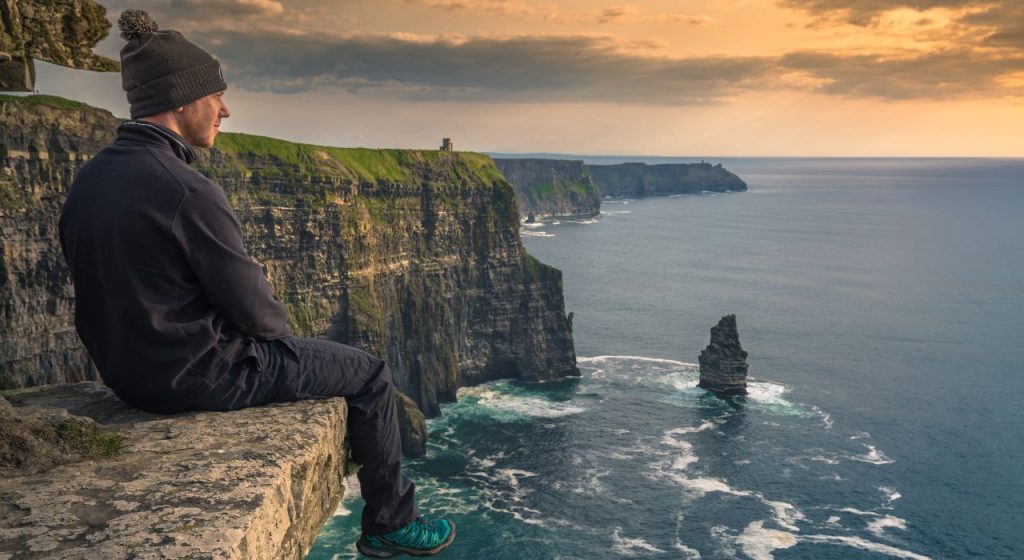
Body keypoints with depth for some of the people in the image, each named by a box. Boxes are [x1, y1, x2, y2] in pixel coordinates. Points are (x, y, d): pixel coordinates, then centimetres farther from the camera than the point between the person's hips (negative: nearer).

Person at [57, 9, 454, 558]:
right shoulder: (187, 191, -27)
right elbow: (253, 308, -20)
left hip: (130, 370, 9)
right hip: (200, 377, -9)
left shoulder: (88, 179, 0)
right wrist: (277, 322, 4)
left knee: (297, 350, 33)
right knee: (369, 374, 7)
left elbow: (130, 288, 10)